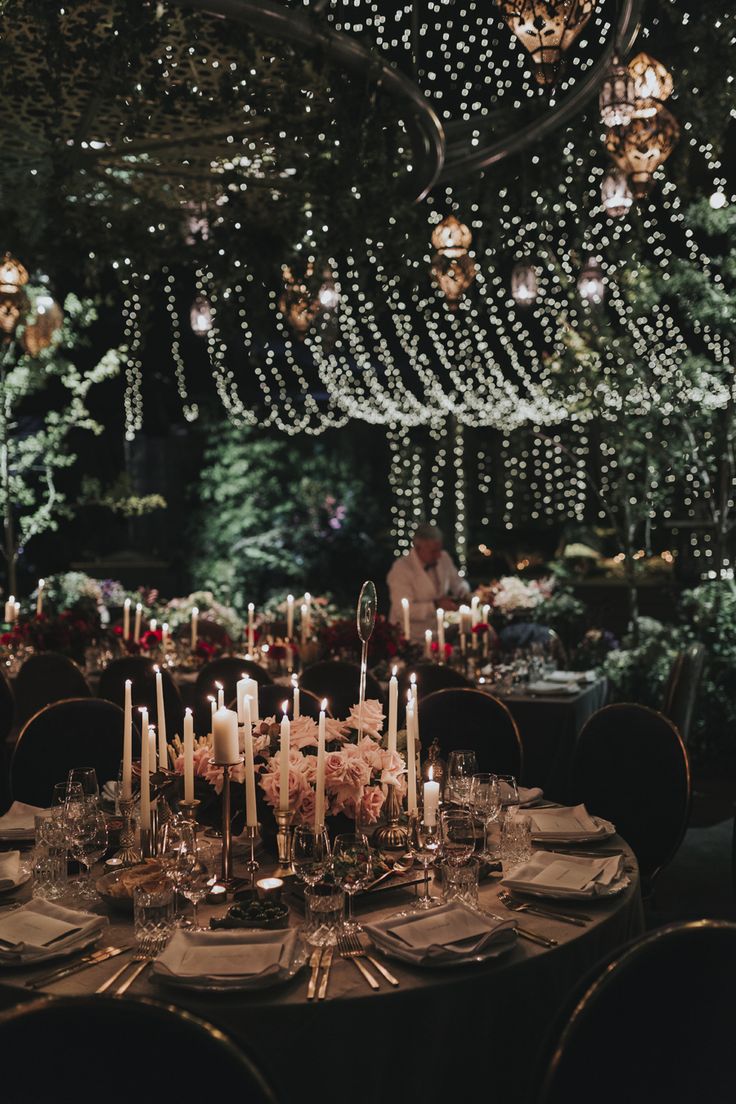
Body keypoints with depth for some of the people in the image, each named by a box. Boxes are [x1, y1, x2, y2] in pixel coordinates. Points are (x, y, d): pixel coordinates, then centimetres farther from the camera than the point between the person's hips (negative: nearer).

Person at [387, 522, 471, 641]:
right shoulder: (401, 569, -16)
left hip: (442, 627, 6)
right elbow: (403, 610, -20)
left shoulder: (443, 558, 2)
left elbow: (458, 581, 20)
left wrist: (463, 591, -4)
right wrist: (436, 605, -26)